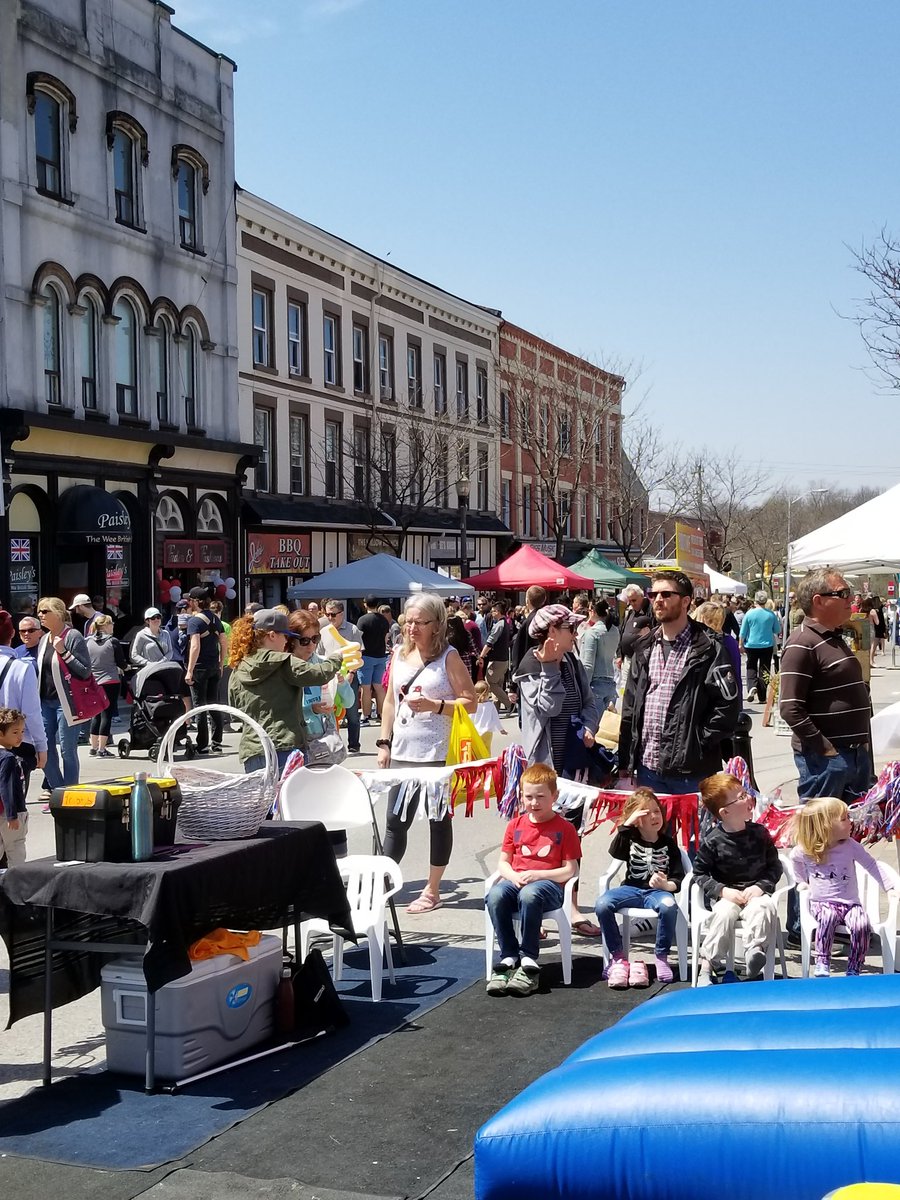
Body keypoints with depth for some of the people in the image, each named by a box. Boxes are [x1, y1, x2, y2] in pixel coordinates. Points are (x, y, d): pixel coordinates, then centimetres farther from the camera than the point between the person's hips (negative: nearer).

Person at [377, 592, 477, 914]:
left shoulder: (448, 657, -5)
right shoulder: (399, 654, 10)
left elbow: (470, 703, -8)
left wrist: (435, 705, -21)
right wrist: (384, 743, 11)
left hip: (437, 754, -5)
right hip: (402, 752, 5)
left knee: (438, 819, 6)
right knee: (395, 821, 7)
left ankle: (432, 891, 14)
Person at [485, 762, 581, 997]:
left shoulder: (564, 828, 5)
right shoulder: (516, 825, 16)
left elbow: (570, 870, -1)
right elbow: (503, 862, 15)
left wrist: (537, 874, -14)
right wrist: (514, 876, -9)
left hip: (548, 883, -4)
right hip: (516, 880, 4)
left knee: (529, 895, -40)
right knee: (495, 896, -32)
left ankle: (529, 961, -29)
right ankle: (509, 958, -24)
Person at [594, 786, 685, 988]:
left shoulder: (668, 843, 11)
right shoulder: (631, 840, 12)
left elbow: (679, 876, 6)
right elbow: (614, 852, -11)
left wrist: (667, 885, -17)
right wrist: (627, 824, -13)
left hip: (658, 890, -1)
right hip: (631, 888, 1)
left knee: (668, 906, -38)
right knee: (602, 904, -28)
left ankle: (661, 957, -17)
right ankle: (618, 957, -13)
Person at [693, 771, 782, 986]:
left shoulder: (760, 833, 2)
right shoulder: (713, 841, -7)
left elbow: (774, 867, 8)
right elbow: (700, 873, 0)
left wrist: (760, 887, -9)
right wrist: (723, 891, -13)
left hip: (755, 893, 2)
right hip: (725, 895, -2)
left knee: (765, 906, -32)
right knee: (724, 912, -33)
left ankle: (754, 951, -30)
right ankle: (708, 964, -25)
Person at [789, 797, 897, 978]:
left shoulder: (850, 846, -4)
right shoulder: (803, 851, -5)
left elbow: (871, 865, 3)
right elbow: (794, 858, 19)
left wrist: (891, 887, -1)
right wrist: (802, 882, 15)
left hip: (849, 902, 2)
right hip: (820, 902, -2)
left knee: (862, 925, -29)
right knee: (828, 917, -37)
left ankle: (853, 970, -14)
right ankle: (822, 963, -28)